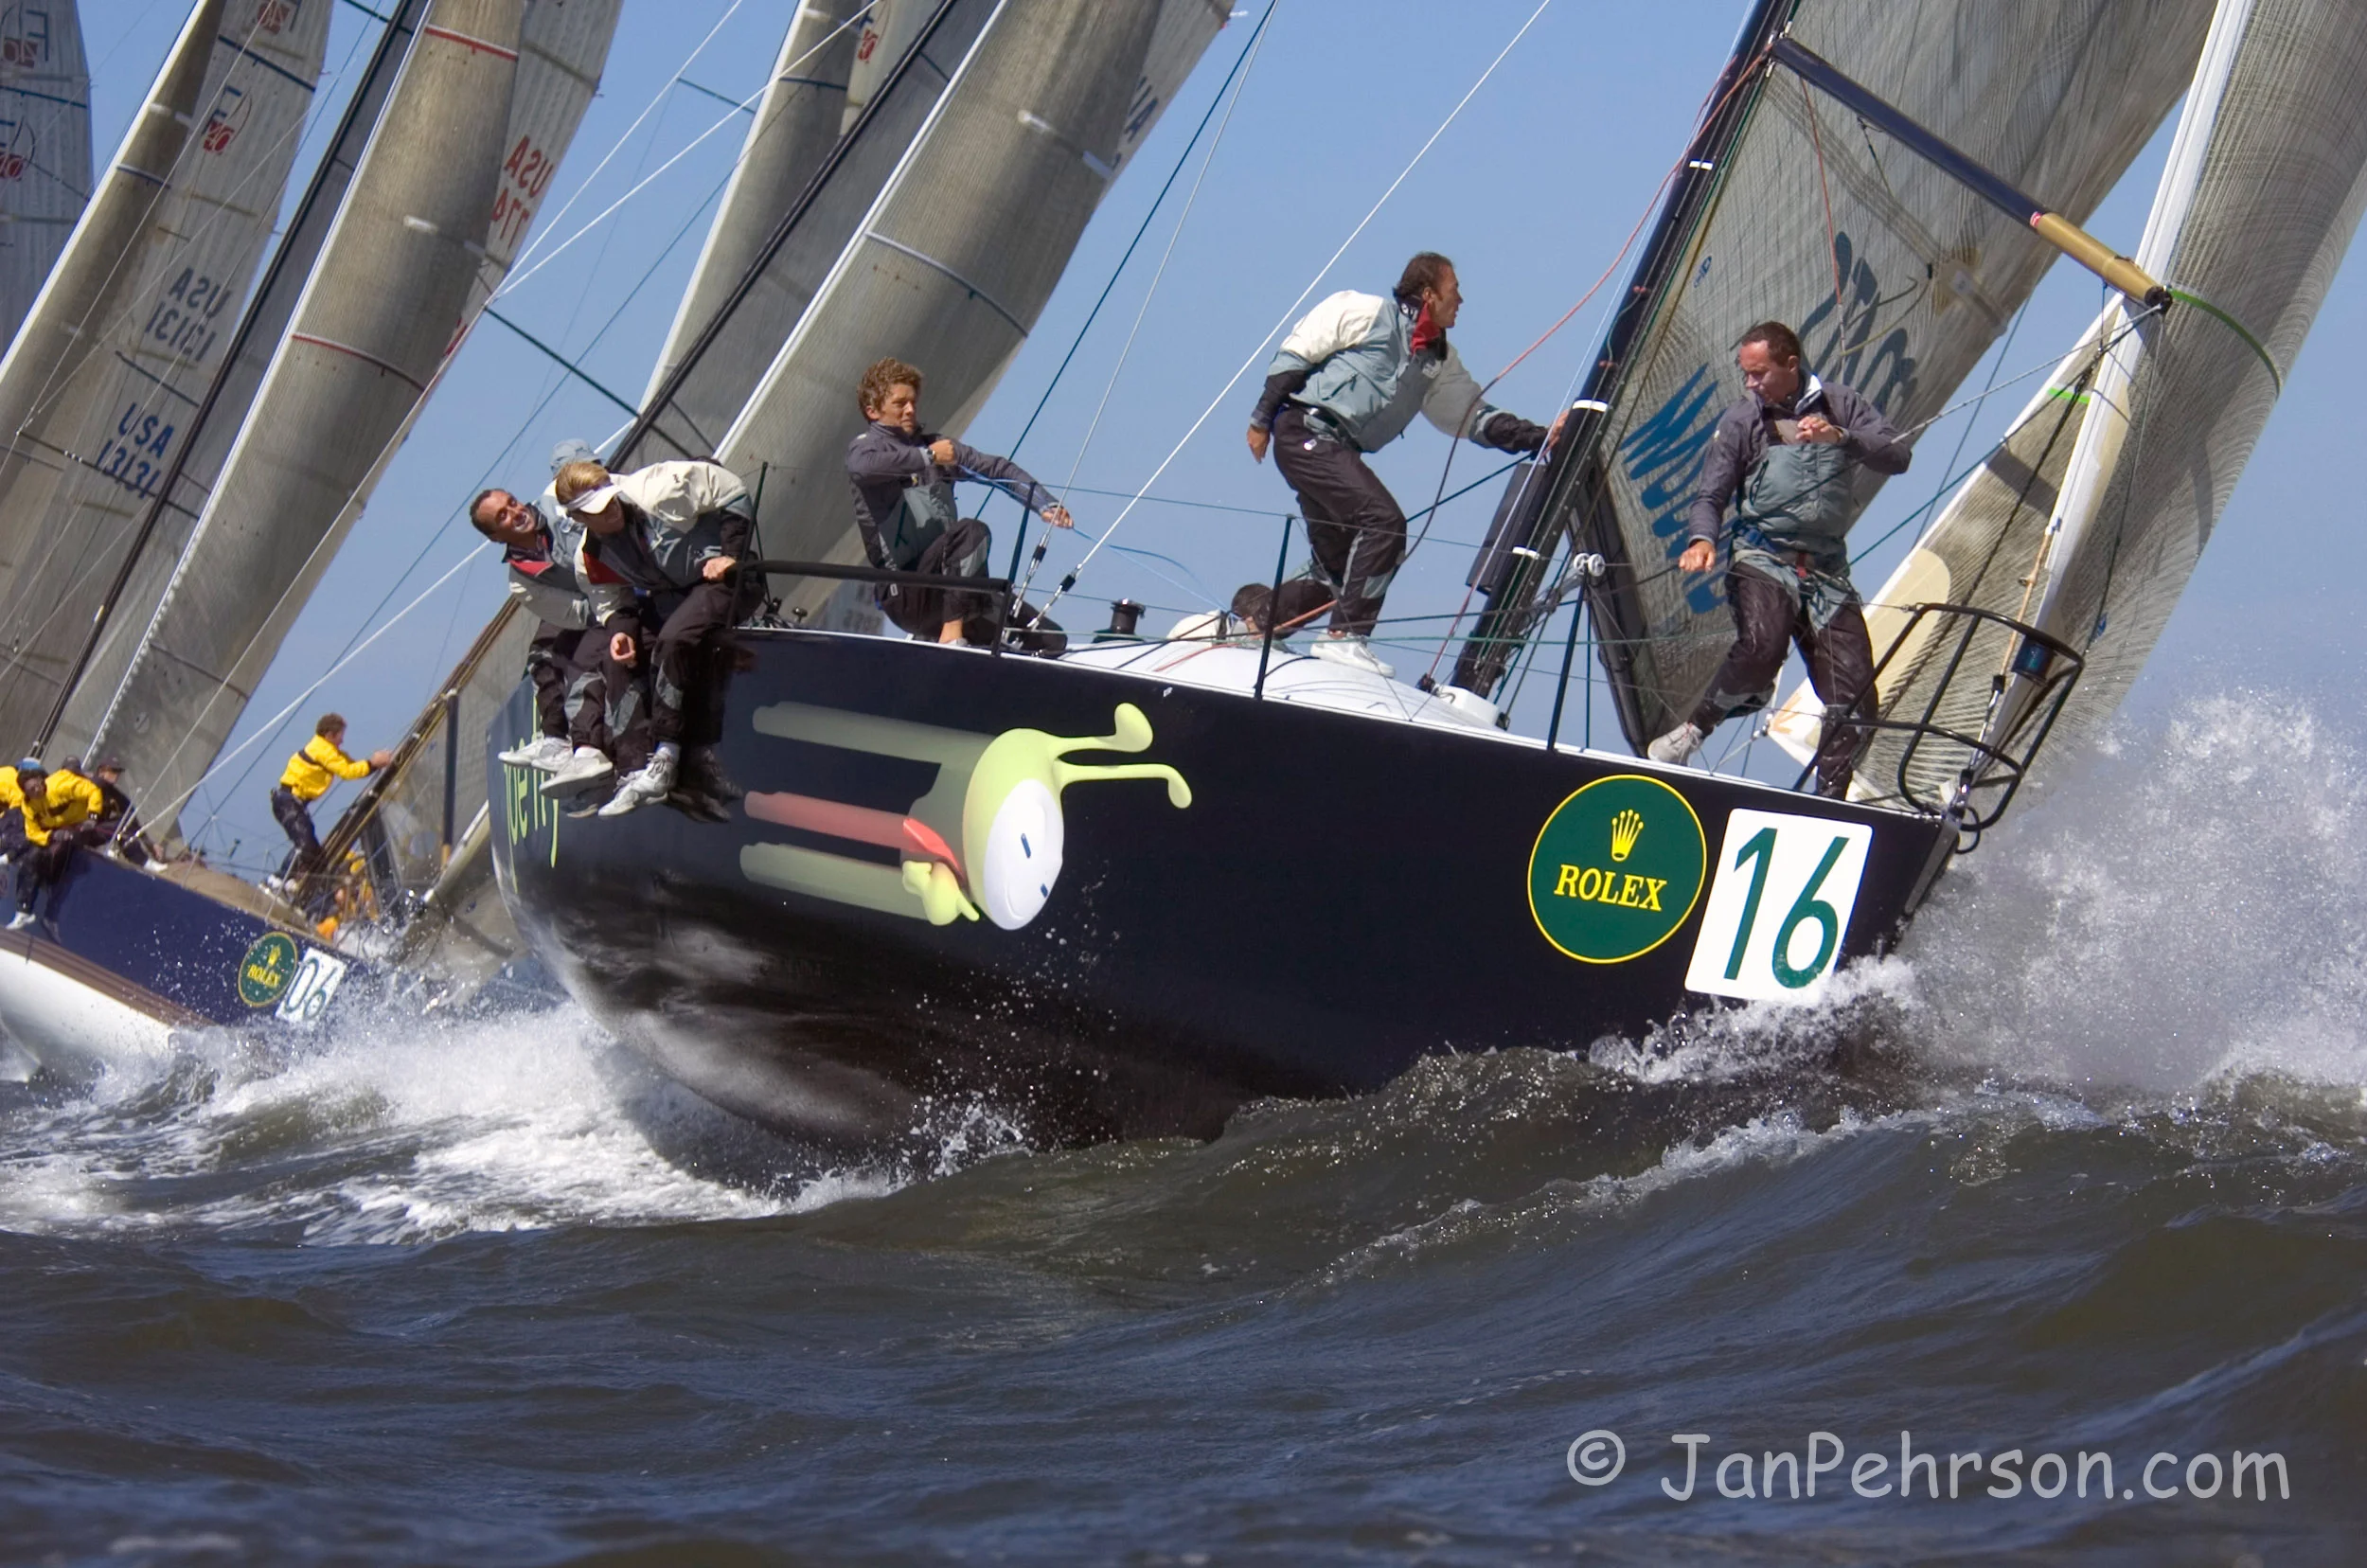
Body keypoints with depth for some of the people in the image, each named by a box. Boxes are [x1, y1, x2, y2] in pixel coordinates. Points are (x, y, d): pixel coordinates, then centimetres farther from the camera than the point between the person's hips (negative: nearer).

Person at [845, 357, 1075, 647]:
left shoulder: (934, 445, 18)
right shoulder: (865, 446, 0)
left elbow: (997, 468, 11)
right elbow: (861, 468, -26)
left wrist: (1045, 505, -3)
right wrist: (927, 457, -23)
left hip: (950, 585, 7)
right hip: (904, 592, -7)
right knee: (971, 531, -33)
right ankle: (951, 633, -33)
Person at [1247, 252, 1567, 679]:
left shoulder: (1439, 360, 16)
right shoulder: (1365, 313, -4)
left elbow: (1475, 417, 16)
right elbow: (1295, 353, -3)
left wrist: (1542, 436, 4)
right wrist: (1262, 419, -5)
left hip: (1337, 451, 9)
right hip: (1306, 431, -9)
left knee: (1337, 565, 8)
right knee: (1384, 520, -22)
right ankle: (1344, 636, -21)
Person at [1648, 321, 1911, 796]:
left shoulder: (1840, 405, 7)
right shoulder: (1741, 418, 5)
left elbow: (1898, 457, -3)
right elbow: (1711, 495, 4)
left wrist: (1841, 437, -20)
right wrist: (1702, 538, -18)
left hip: (1828, 567, 3)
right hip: (1763, 556, -2)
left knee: (1853, 683, -7)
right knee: (1761, 643, -32)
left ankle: (1830, 798, 3)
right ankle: (1690, 734, -13)